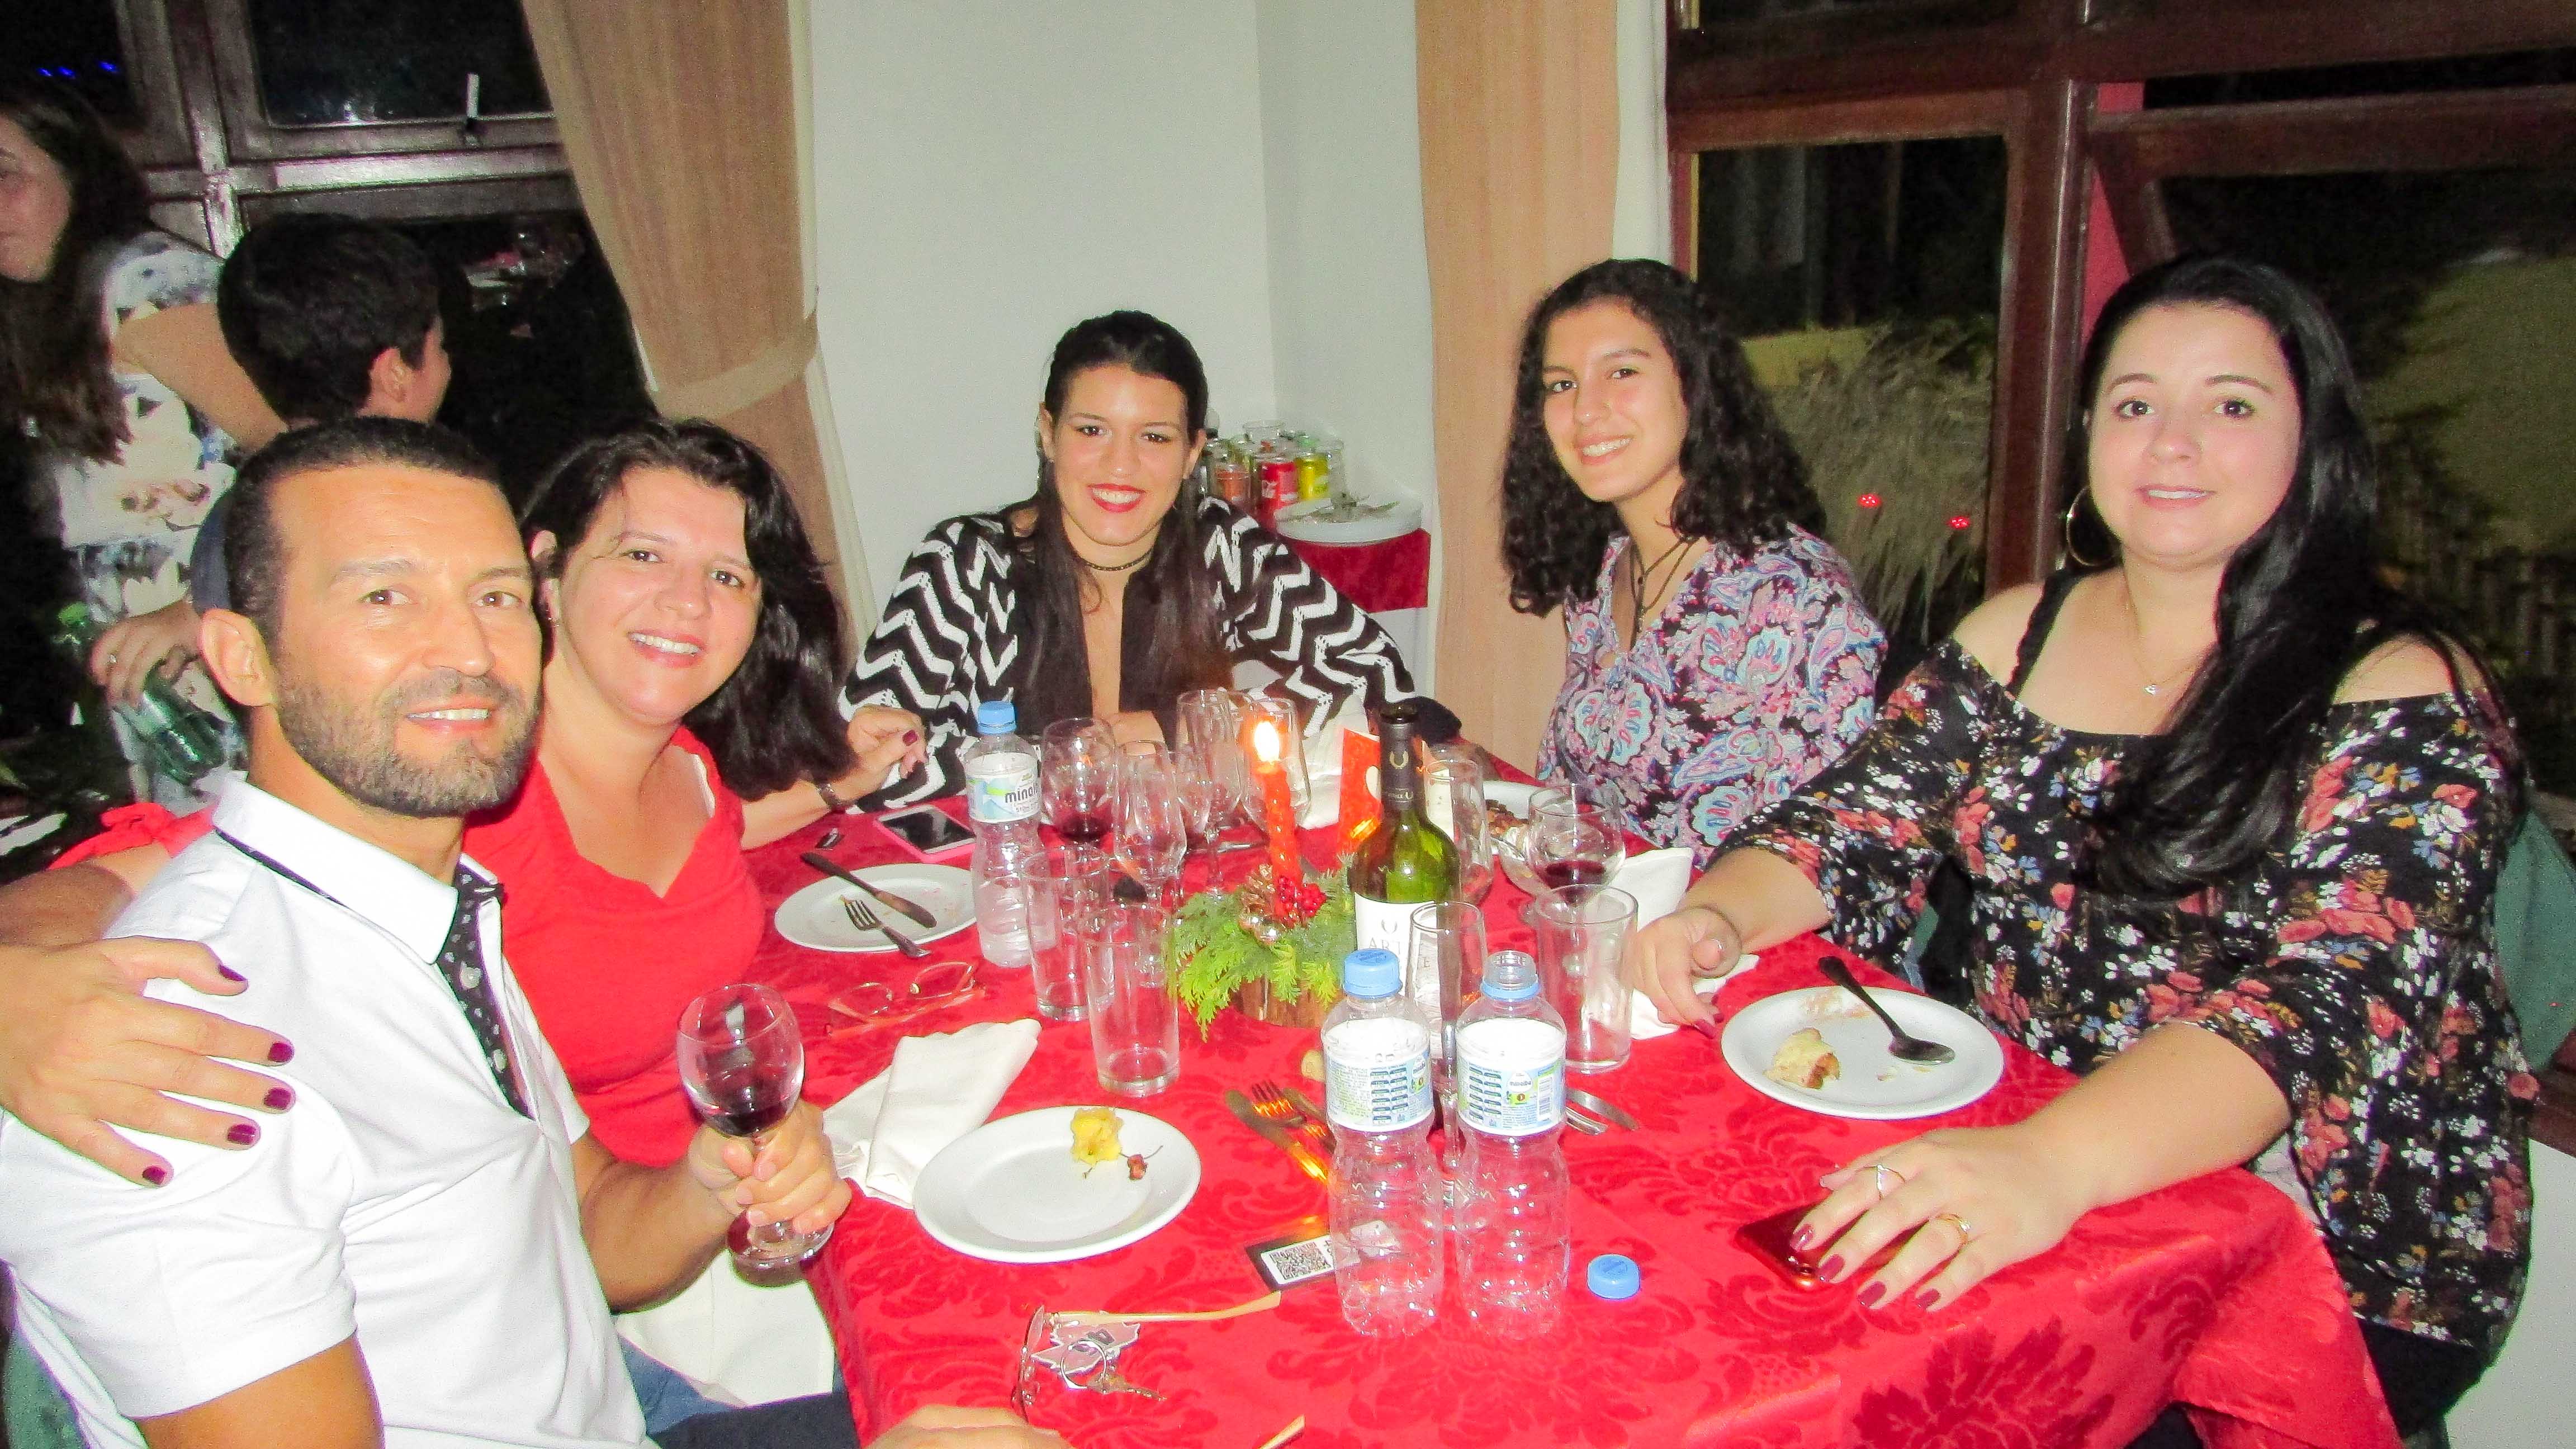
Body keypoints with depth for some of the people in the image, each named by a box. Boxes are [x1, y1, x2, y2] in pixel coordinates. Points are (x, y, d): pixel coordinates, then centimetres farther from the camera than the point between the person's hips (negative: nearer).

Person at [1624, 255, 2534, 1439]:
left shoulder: (2404, 699, -10)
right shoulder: (2018, 634, 6)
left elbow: (2335, 999, -24)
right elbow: (1852, 825, 4)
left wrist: (2051, 1165, -41)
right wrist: (1717, 917, -20)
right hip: (2013, 1170, 4)